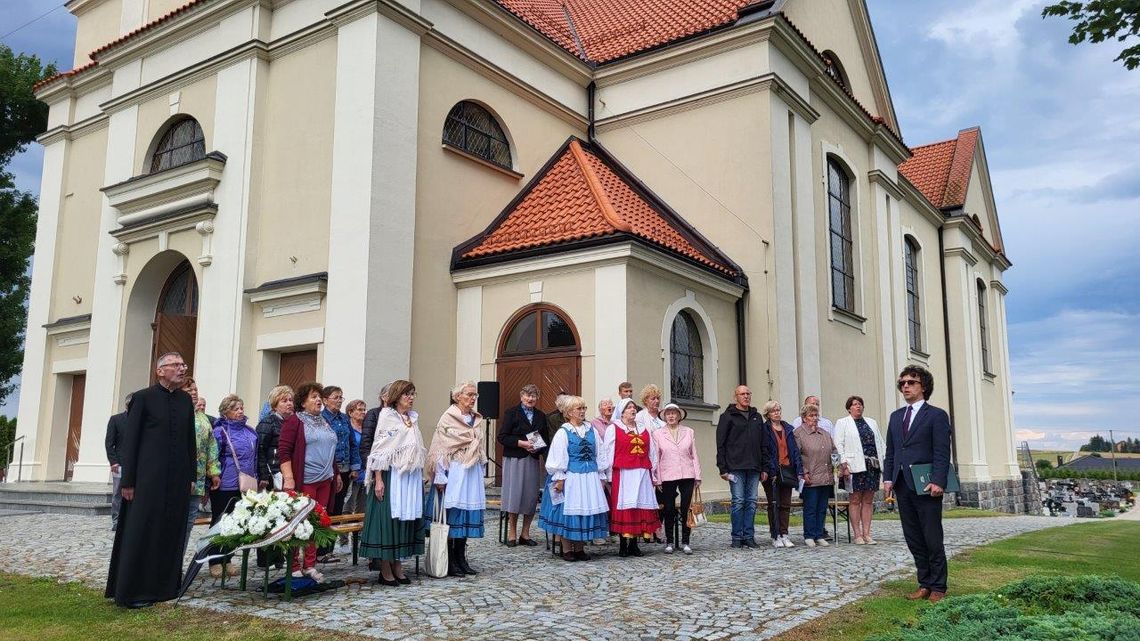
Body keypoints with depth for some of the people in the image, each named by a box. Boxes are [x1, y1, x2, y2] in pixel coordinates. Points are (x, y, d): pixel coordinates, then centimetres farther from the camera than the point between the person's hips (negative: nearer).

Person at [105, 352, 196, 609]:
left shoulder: (185, 400, 11)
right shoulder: (143, 398, -3)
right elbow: (129, 440, -5)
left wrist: (191, 476, 9)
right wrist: (127, 480, -9)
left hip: (178, 479, 5)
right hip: (148, 479, -5)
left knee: (172, 533, 8)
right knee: (141, 532, 0)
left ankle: (164, 585, 18)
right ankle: (132, 592, 7)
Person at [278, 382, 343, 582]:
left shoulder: (324, 422, 19)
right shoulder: (295, 421, -4)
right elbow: (283, 451, -10)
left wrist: (336, 474, 23)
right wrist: (289, 478, -17)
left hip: (325, 481, 7)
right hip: (304, 481, -7)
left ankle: (310, 566, 16)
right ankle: (295, 568, 5)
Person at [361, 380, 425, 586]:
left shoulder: (413, 417, 14)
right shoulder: (387, 416, -6)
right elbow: (379, 449, -10)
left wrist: (421, 477, 15)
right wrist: (378, 480, -16)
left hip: (412, 476, 7)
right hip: (392, 475, -7)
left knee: (407, 517, 7)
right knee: (388, 517, -3)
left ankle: (398, 566, 15)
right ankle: (385, 570, 3)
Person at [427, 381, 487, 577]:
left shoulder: (476, 419, 13)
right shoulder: (448, 417, -6)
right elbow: (440, 449, -10)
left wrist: (480, 470, 15)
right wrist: (440, 477, -13)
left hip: (472, 472, 6)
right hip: (454, 471, -6)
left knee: (468, 515, 7)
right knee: (452, 513, -3)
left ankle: (460, 559, 16)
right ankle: (449, 561, 5)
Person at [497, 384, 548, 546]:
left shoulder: (540, 416, 14)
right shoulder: (511, 413, 0)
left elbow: (546, 440, 16)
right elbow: (502, 437, -7)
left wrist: (539, 447, -6)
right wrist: (521, 443, -17)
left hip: (533, 460, 4)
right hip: (514, 460, -4)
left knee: (531, 496, 3)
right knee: (514, 495, -5)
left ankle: (525, 534, 16)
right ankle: (512, 535, 7)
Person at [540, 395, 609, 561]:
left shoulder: (591, 430, 9)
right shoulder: (563, 432, -4)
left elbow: (599, 454, 12)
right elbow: (558, 458, -6)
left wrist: (600, 476, 10)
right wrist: (560, 479, -12)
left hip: (590, 477, 4)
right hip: (570, 477, -4)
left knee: (586, 510, 5)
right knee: (568, 511, -1)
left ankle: (580, 548, 16)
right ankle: (566, 549, 9)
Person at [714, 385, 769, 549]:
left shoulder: (757, 417, 15)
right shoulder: (728, 417, 1)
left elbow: (764, 444, 17)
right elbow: (720, 444, -3)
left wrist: (764, 468, 10)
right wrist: (722, 468, -9)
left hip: (754, 468, 4)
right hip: (736, 467, -4)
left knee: (751, 502, 4)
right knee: (738, 502, -4)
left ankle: (749, 536, 11)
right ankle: (737, 537, 4)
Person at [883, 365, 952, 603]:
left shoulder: (936, 415, -1)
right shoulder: (896, 416, 17)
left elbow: (942, 452, -8)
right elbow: (890, 451, 17)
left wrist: (938, 481, -18)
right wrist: (888, 478, 6)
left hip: (926, 487, -6)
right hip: (902, 486, 6)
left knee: (933, 540, 0)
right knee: (913, 540, 8)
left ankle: (938, 588, 10)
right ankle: (924, 584, 17)